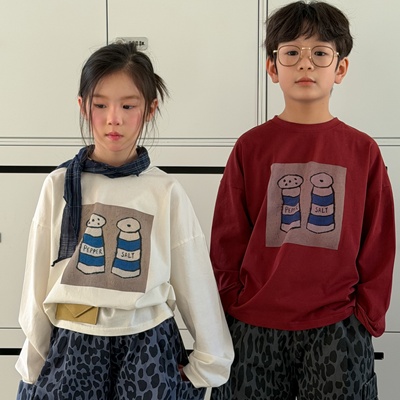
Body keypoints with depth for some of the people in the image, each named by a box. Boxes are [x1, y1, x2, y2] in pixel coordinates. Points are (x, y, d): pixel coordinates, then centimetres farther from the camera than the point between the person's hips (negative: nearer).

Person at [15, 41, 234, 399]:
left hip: (147, 346, -1)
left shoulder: (166, 192, -7)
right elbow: (38, 280, 2)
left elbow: (196, 284, -1)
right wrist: (33, 363, 7)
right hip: (72, 346, 1)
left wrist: (209, 363, 4)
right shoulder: (60, 186, -4)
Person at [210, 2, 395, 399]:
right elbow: (227, 241, 2)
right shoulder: (251, 147, -2)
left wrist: (368, 318, 1)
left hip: (335, 329, 0)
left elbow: (378, 244, 4)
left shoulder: (362, 150, -1)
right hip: (255, 328, 0)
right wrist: (232, 313, 3)